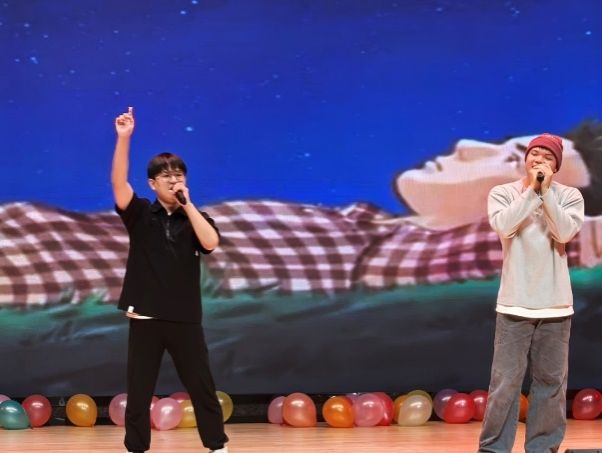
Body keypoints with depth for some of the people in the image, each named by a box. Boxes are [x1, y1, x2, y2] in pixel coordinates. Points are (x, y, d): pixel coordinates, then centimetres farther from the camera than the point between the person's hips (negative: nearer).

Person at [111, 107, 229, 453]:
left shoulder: (196, 218, 5)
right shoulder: (140, 215, 2)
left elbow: (211, 243, -16)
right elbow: (119, 183, -14)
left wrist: (187, 204, -14)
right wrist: (124, 138, -25)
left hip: (185, 318, 0)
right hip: (145, 317, 0)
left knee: (202, 388, 7)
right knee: (138, 392, 4)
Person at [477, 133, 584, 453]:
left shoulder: (570, 196, 4)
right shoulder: (502, 193, 2)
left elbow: (565, 232, -13)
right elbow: (503, 226, -17)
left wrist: (546, 191, -15)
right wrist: (531, 190, -14)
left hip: (555, 304, 2)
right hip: (515, 304, -1)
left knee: (551, 381, 6)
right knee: (505, 381, -2)